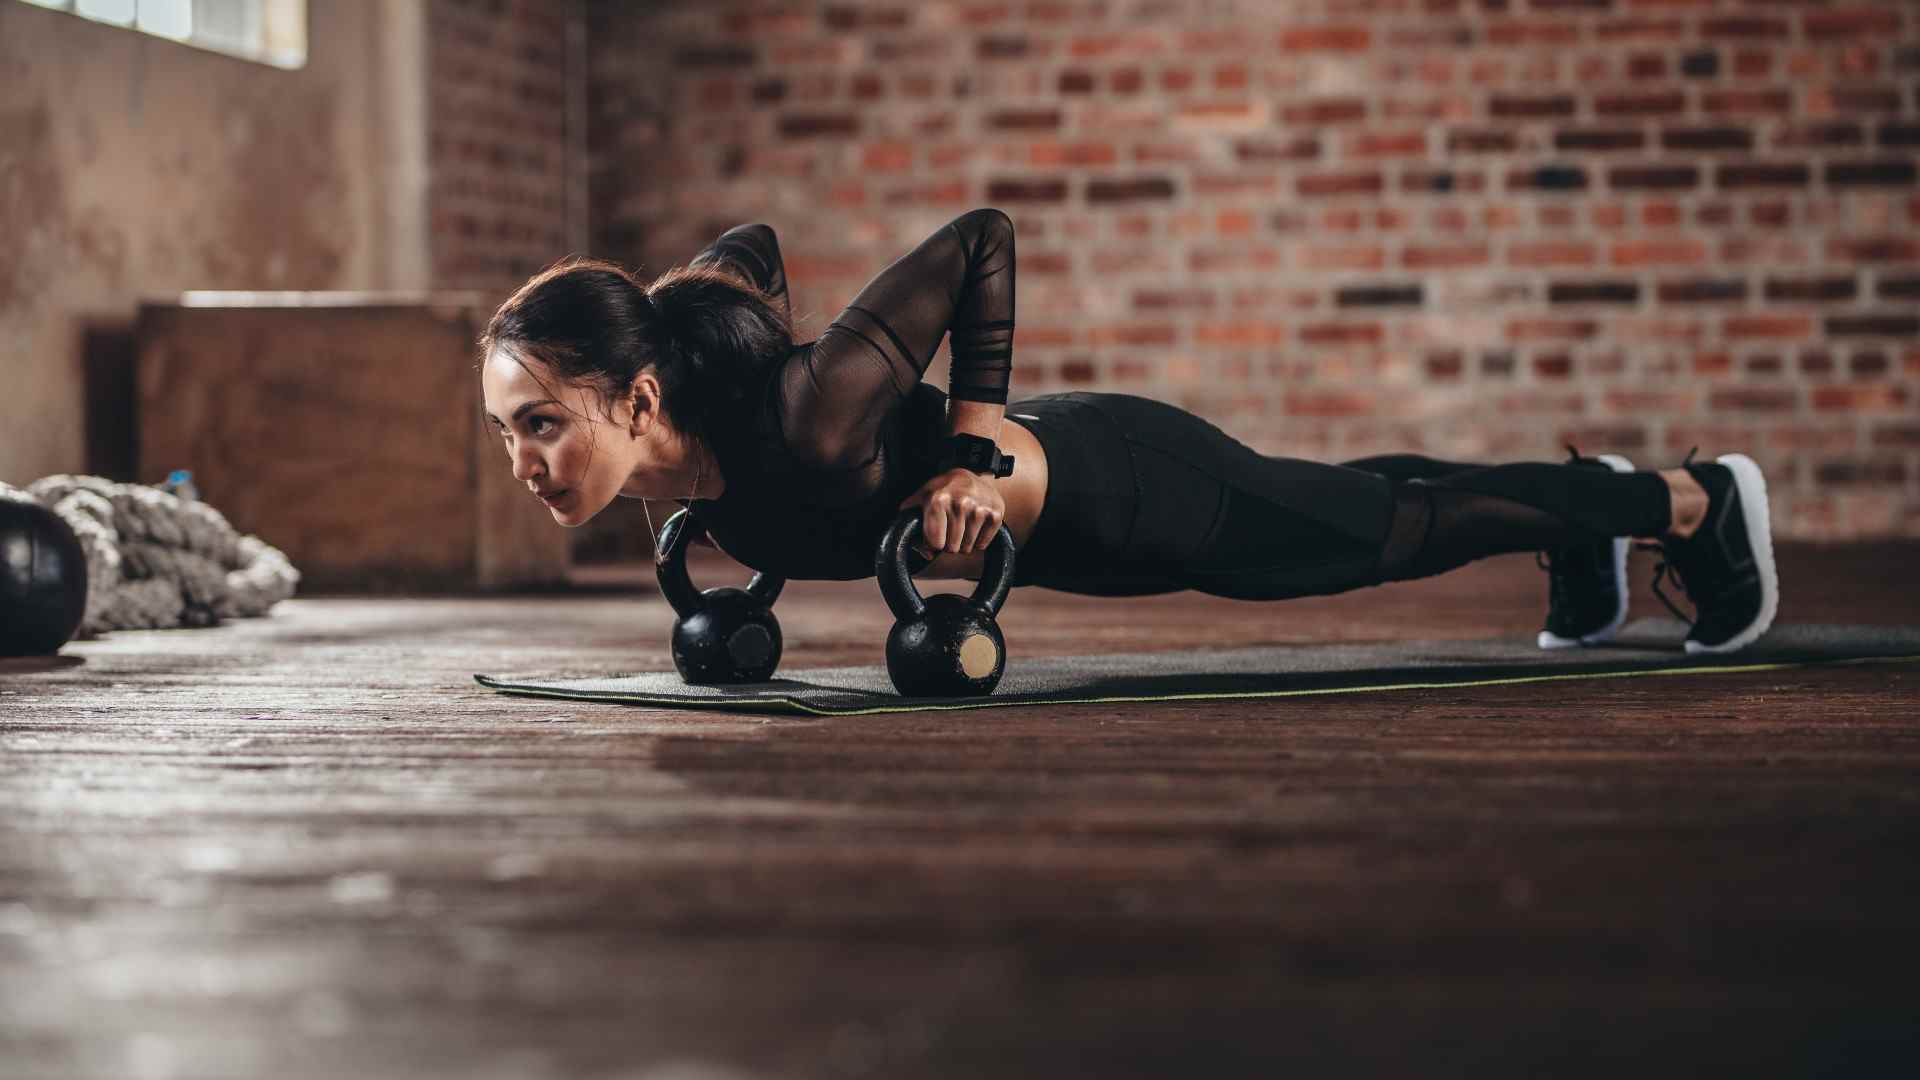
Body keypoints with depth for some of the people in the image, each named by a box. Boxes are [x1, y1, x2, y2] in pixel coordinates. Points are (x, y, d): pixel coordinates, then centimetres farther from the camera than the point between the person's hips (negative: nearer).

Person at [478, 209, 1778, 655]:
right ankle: (1584, 541, 56)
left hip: (1125, 488, -7)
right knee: (1367, 510, 30)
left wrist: (979, 449, -31)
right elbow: (748, 244, -1)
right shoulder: (662, 367, -21)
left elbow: (985, 234, -33)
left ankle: (1696, 496, 40)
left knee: (1392, 530, 17)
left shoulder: (808, 421, -41)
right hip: (1052, 518, 7)